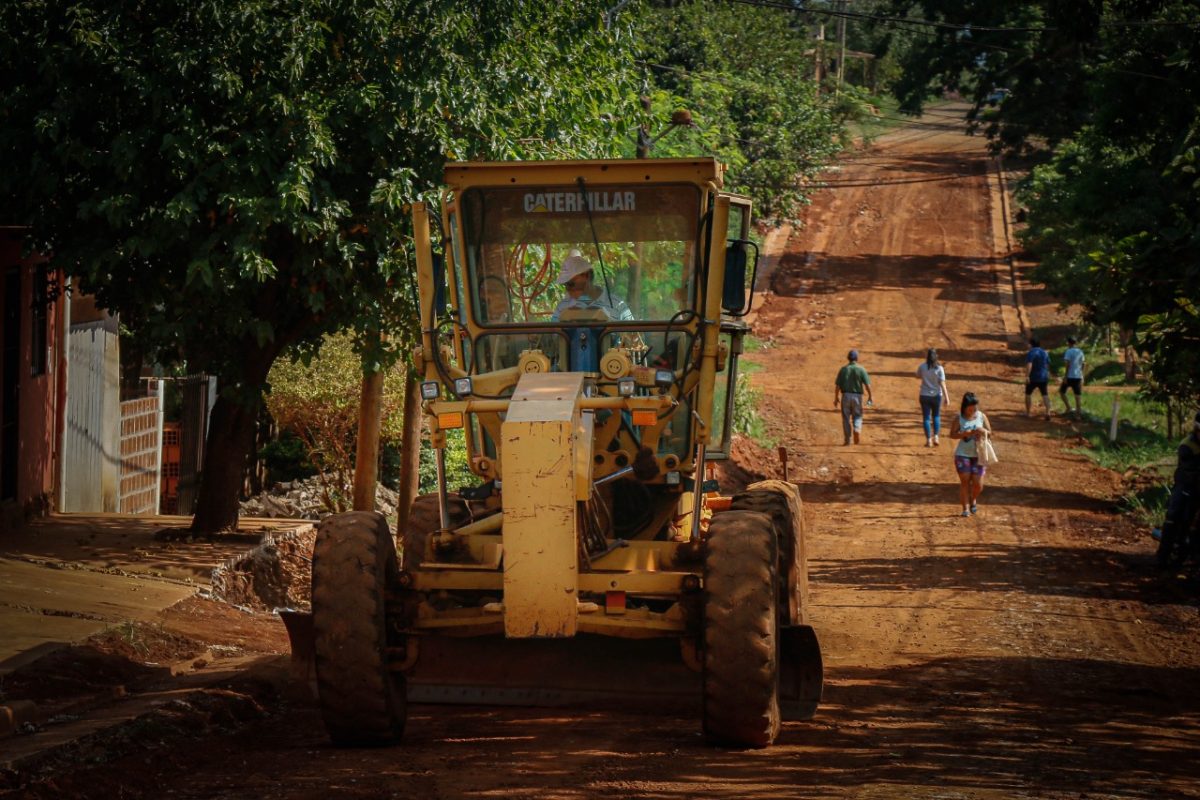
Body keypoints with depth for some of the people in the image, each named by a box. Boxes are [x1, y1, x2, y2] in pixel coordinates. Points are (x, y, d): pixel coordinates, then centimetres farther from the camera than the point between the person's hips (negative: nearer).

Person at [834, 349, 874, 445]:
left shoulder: (843, 369, -1)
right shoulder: (861, 369, -3)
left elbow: (837, 385, -2)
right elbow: (867, 384, -7)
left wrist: (836, 398, 6)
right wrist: (870, 396, 5)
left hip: (846, 395, 0)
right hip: (857, 396, 0)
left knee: (846, 418, 8)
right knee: (857, 417, 13)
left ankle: (847, 440, 6)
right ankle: (857, 430, -16)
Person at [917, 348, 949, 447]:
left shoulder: (922, 367, -6)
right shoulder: (939, 368, -9)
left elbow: (918, 376, 14)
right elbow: (942, 383, -13)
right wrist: (946, 397, -12)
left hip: (925, 396, 0)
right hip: (936, 395, 0)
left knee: (926, 417, 6)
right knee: (936, 416, 19)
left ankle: (929, 440, 3)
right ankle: (936, 437, 7)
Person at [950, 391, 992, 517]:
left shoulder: (981, 416, 0)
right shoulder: (959, 418, -6)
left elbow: (990, 433, 5)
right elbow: (952, 434, -11)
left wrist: (983, 431, -18)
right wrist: (967, 433, -23)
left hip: (978, 455, 2)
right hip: (963, 454, -2)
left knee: (978, 483, 1)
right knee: (964, 481, -1)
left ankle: (973, 500, 32)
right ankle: (965, 507, 10)